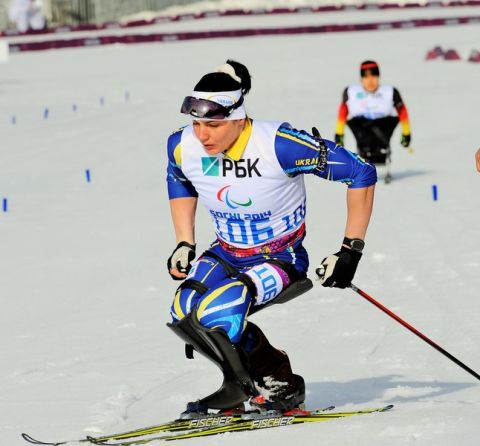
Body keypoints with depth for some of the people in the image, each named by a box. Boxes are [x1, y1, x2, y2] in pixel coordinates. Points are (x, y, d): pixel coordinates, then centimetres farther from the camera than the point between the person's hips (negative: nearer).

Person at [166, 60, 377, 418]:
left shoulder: (279, 145, -28)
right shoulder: (184, 146, -12)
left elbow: (361, 173, -20)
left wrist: (351, 250, -20)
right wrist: (184, 245, 5)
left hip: (282, 260, -6)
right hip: (227, 255, 6)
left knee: (214, 314, -31)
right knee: (184, 313, -23)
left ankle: (278, 385, -3)